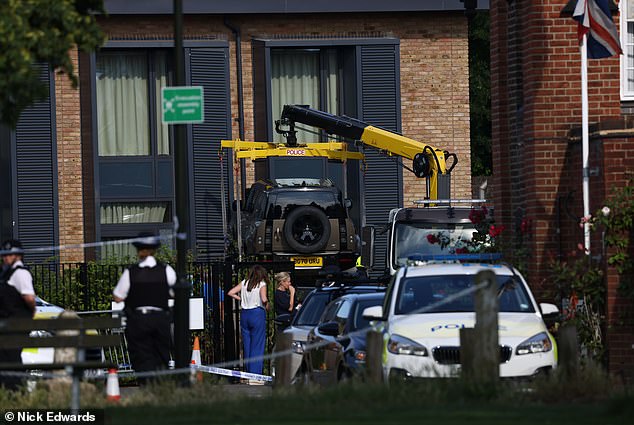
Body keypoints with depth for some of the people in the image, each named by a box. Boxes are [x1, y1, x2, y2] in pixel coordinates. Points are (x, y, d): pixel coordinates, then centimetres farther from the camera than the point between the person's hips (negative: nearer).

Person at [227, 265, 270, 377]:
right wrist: (267, 306, 0)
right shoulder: (262, 284, -5)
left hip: (244, 314, 5)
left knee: (247, 344, 11)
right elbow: (264, 299, -19)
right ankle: (256, 372, -3)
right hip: (257, 313, -5)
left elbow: (230, 293, 4)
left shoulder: (244, 283, 8)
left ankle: (248, 371, 14)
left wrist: (241, 299, 13)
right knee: (257, 345, 0)